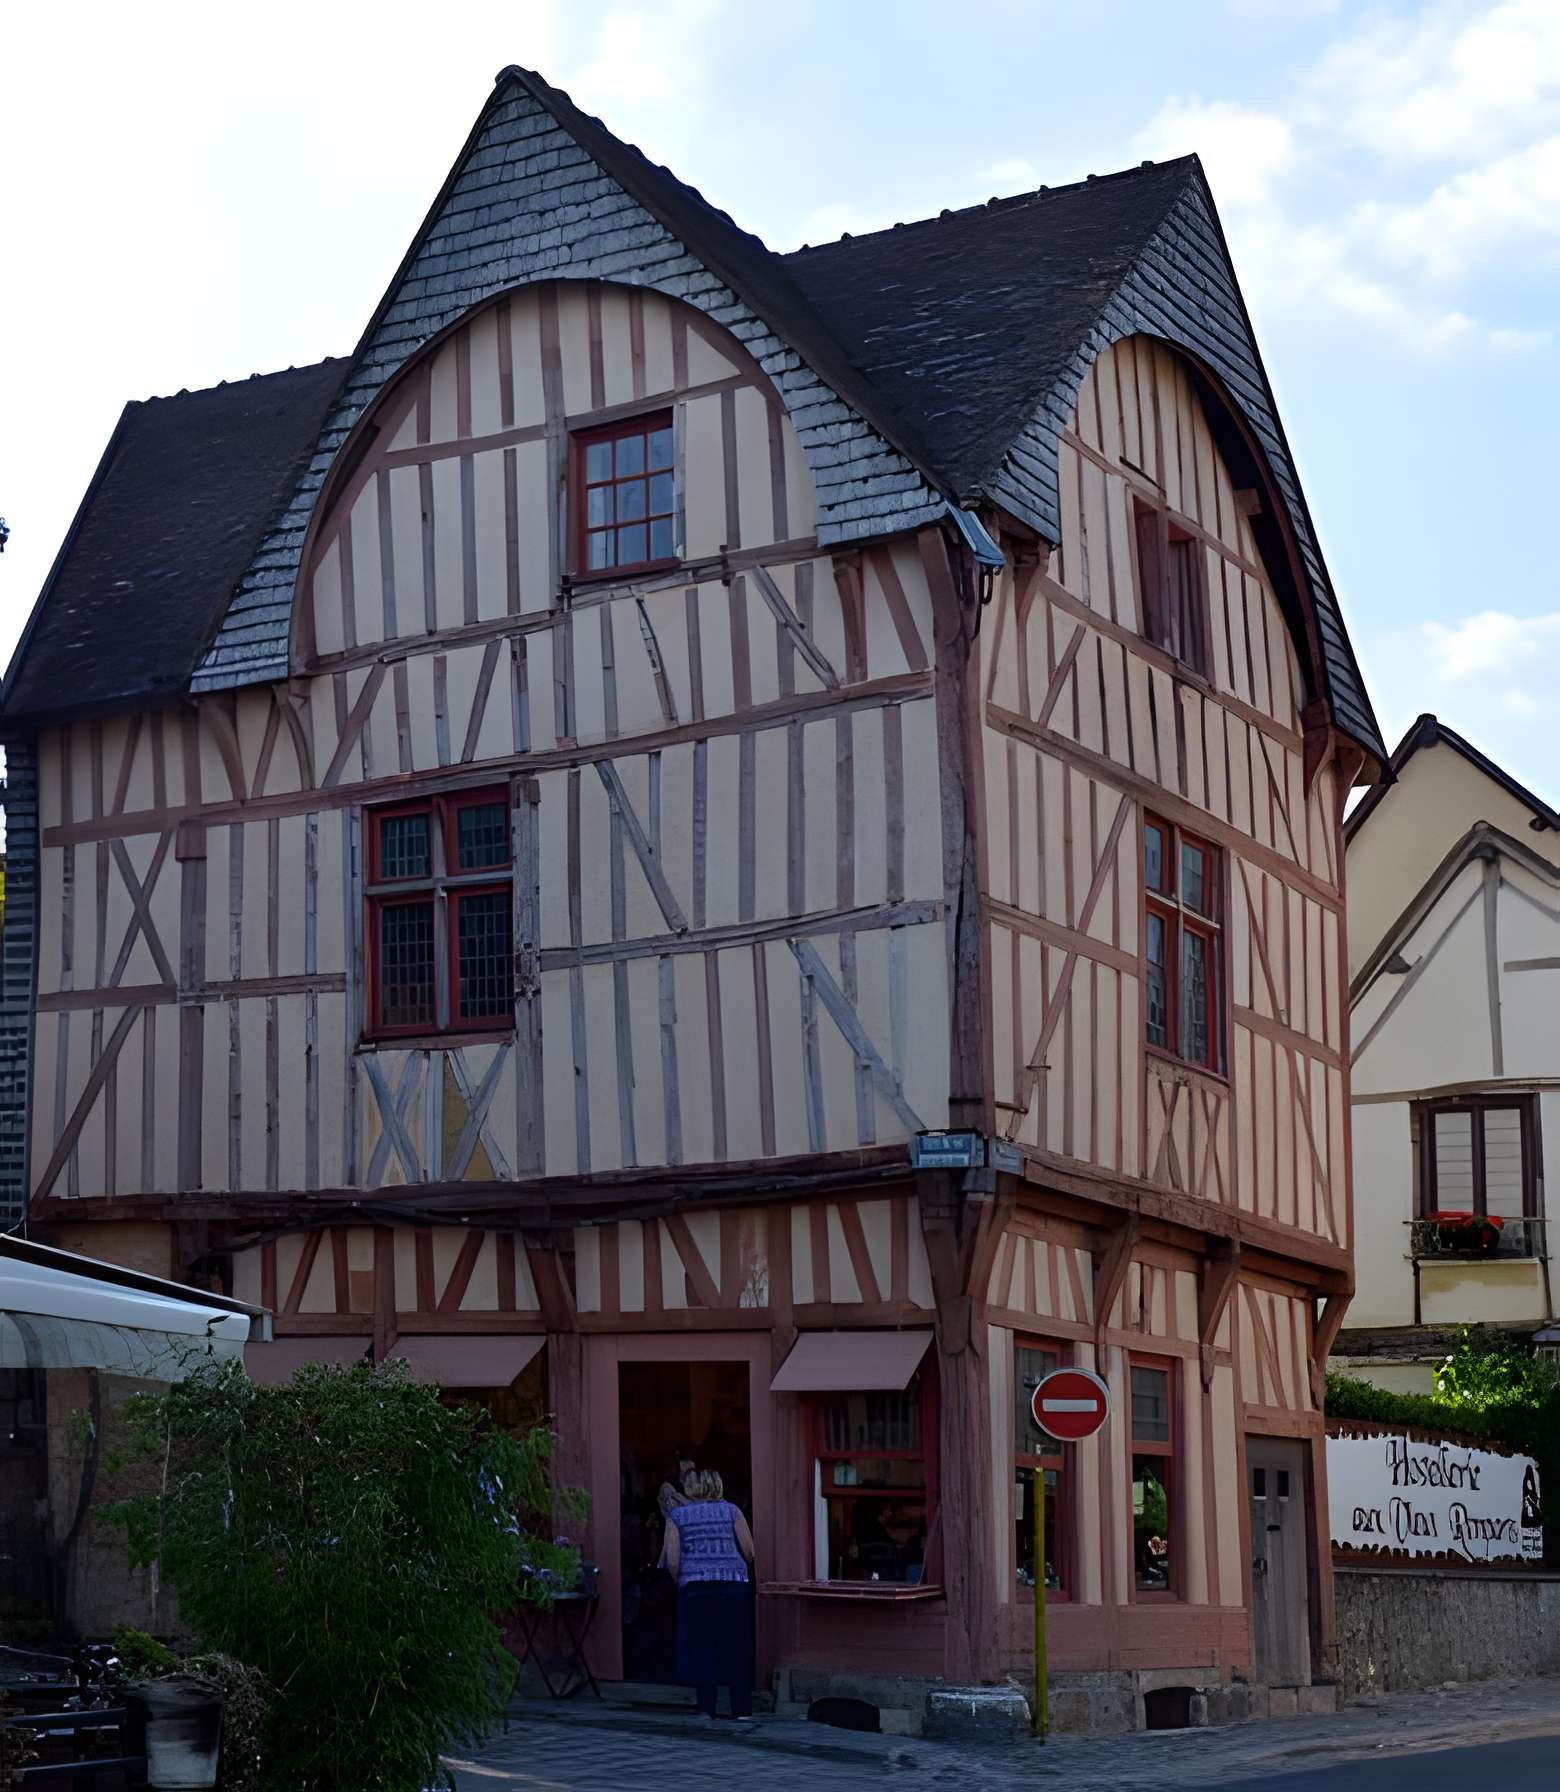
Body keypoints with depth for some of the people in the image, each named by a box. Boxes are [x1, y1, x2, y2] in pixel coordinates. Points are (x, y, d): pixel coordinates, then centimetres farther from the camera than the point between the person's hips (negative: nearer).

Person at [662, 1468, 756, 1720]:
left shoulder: (677, 1516, 5)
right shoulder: (731, 1511, 7)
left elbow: (672, 1561, -1)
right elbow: (749, 1552, 3)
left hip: (694, 1587, -1)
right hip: (734, 1585, 1)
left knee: (702, 1647, 5)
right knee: (737, 1646, 5)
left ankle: (707, 1709, 2)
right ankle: (742, 1709, 3)